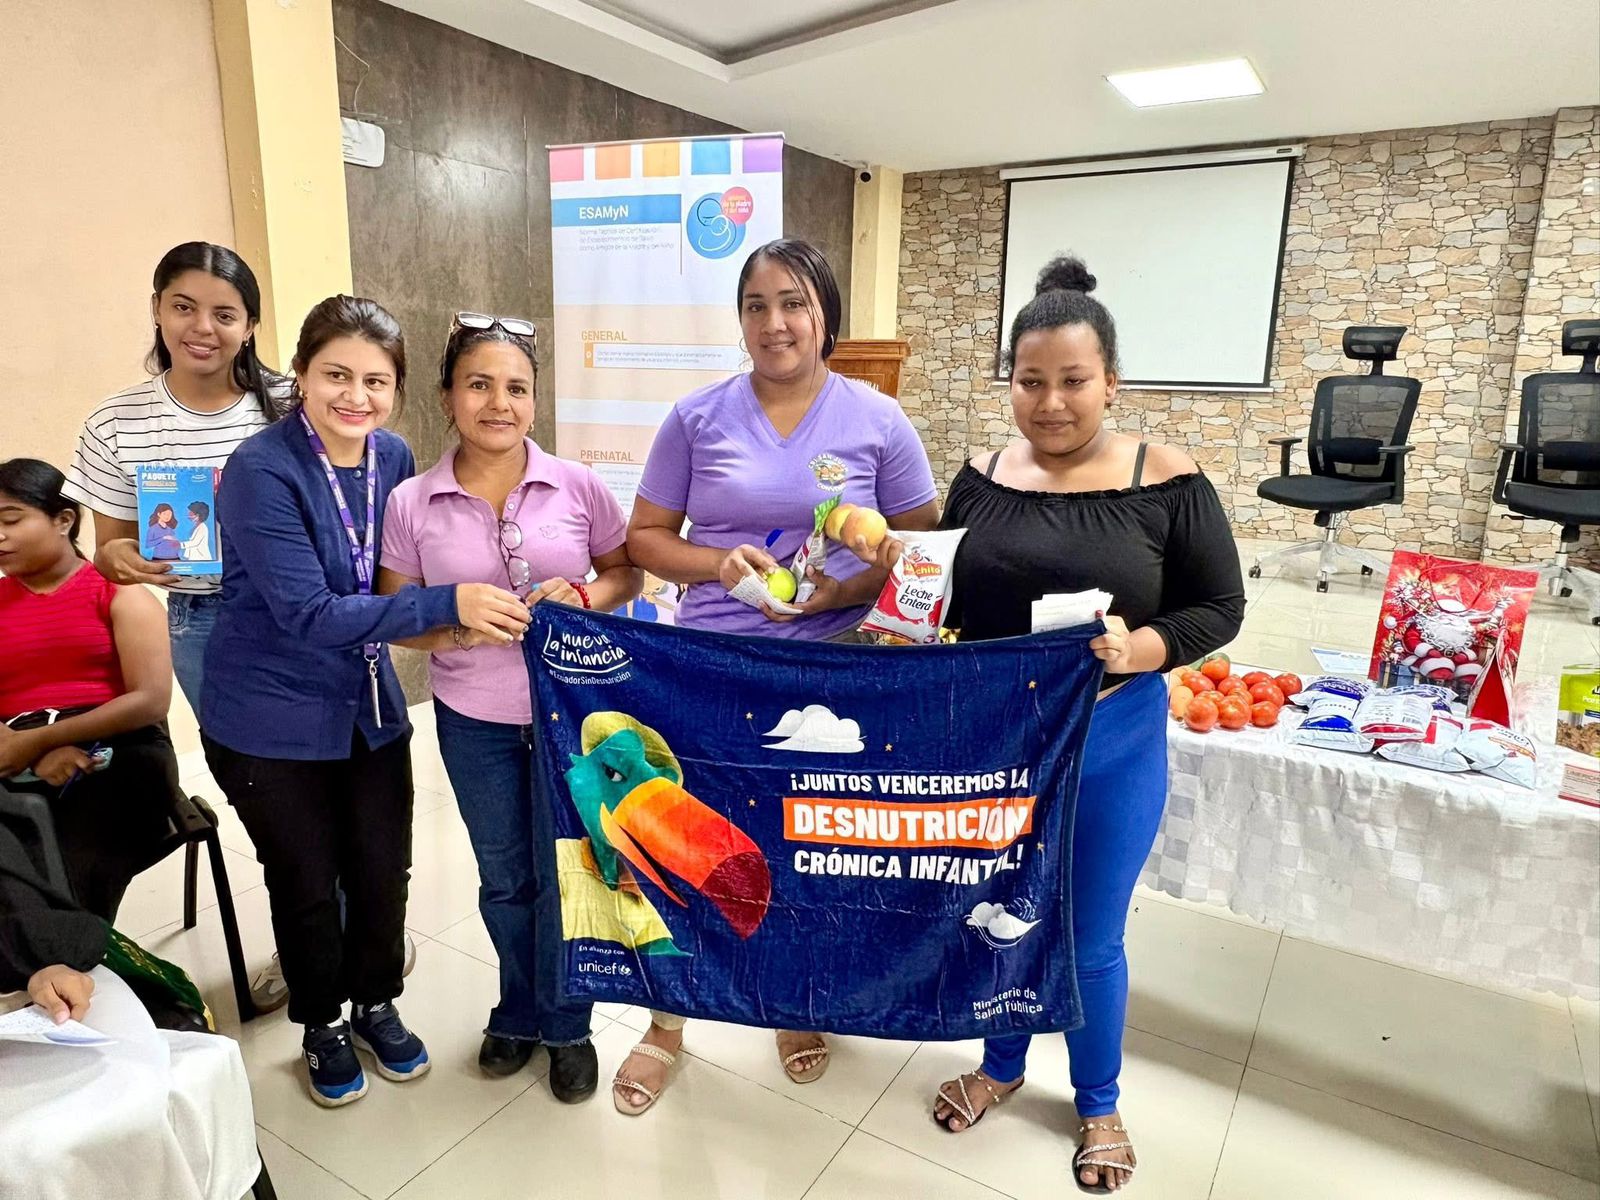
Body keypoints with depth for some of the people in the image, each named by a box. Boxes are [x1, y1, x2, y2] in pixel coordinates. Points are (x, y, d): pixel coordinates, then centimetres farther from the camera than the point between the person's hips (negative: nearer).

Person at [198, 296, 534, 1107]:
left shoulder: (393, 458, -4)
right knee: (308, 884, 13)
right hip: (271, 720, -4)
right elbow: (309, 613, -28)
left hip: (369, 706, 5)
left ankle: (376, 1006, 41)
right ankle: (322, 1027, 40)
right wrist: (448, 604, -35)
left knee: (384, 872, 13)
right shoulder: (263, 471, -22)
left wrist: (480, 604, -9)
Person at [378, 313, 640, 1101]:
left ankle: (566, 1025, 35)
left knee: (562, 875, 11)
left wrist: (583, 596, -18)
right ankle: (518, 1010, 44)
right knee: (503, 878, 18)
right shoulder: (411, 504, -6)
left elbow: (625, 573, 3)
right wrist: (450, 623, -21)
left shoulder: (576, 486, -8)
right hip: (473, 720, 1)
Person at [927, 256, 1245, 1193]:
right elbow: (948, 603, 6)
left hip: (1113, 744, -2)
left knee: (1091, 939, 14)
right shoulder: (982, 478, -2)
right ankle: (1002, 1065, 47)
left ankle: (1100, 1104, 42)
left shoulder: (1167, 483, -11)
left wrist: (1140, 648, -25)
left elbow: (1221, 607, -7)